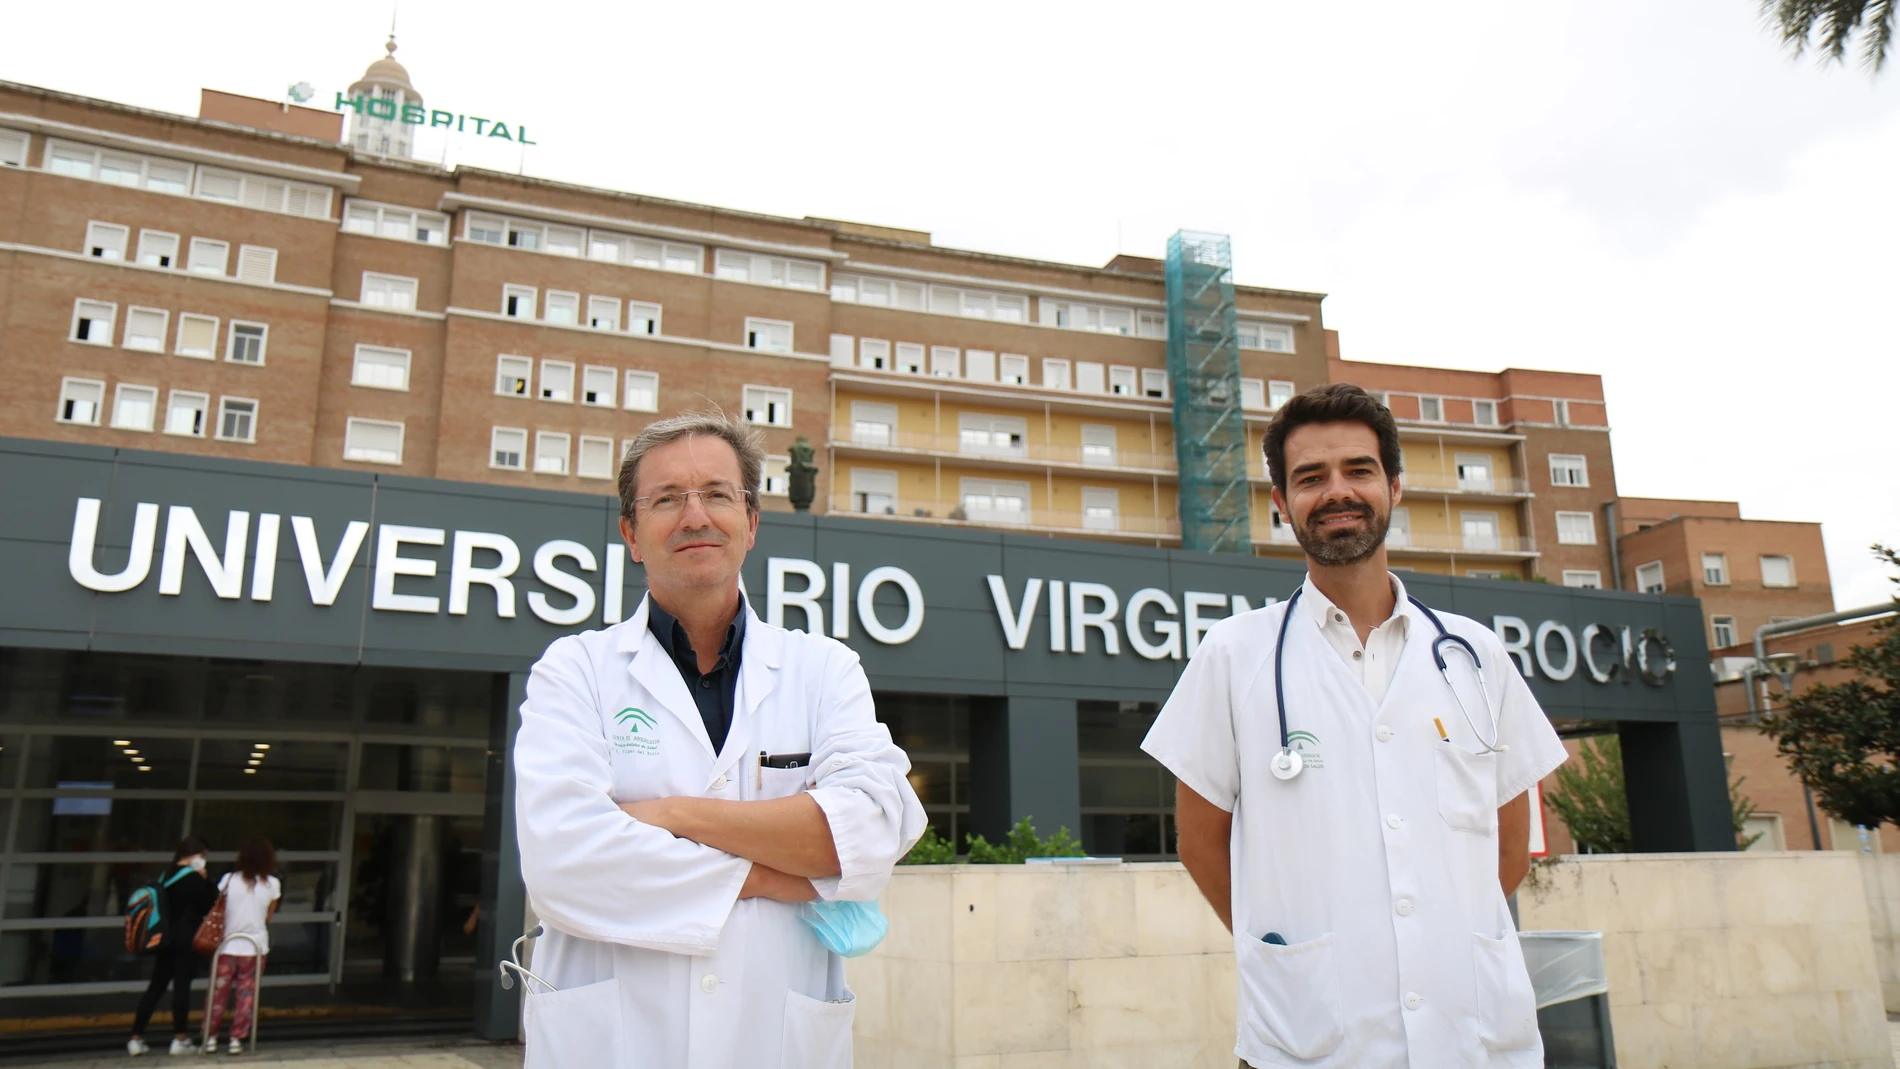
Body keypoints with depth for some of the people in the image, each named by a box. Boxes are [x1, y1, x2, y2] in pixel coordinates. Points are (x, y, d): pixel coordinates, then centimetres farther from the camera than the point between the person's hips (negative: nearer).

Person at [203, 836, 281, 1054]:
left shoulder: (229, 879, -5)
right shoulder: (272, 884, -6)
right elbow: (268, 916, 4)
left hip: (228, 945, 1)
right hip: (255, 947, -1)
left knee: (218, 993, 12)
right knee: (246, 995, 8)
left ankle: (211, 1038, 16)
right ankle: (236, 1039, 8)